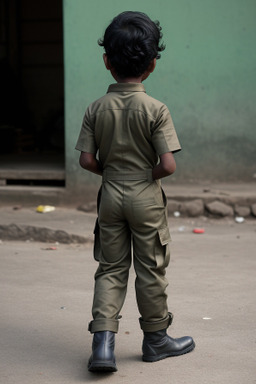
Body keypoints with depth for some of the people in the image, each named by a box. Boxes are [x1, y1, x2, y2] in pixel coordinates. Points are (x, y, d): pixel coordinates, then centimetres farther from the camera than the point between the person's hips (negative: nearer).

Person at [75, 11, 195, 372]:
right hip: (146, 198, -3)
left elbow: (86, 160, -4)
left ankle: (103, 341, -3)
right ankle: (156, 339, 24)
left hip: (110, 196, 3)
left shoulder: (96, 109, -4)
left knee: (110, 268, 10)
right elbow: (168, 165, -19)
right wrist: (148, 176, 0)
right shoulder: (156, 109, -14)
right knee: (150, 269, 10)